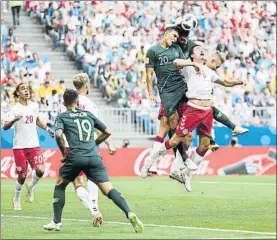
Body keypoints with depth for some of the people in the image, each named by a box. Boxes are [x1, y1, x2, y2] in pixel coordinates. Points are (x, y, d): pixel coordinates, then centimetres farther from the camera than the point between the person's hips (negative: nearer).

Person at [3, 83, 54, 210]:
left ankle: (31, 187, 15)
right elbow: (5, 126, -18)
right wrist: (14, 120, -36)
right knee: (22, 176, -1)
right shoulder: (15, 109, -8)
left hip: (34, 145, 3)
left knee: (40, 170, -17)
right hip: (19, 146, -3)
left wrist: (47, 129, 14)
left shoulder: (34, 106, 6)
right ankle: (17, 199, 23)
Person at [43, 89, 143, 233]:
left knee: (59, 186, 22)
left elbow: (58, 135, -8)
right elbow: (107, 132, 25)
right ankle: (129, 214, -28)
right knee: (108, 189, -6)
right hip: (94, 156, 2)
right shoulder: (89, 114, 22)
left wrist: (64, 153, 4)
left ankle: (56, 222, 17)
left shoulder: (62, 117, 12)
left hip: (75, 157, -2)